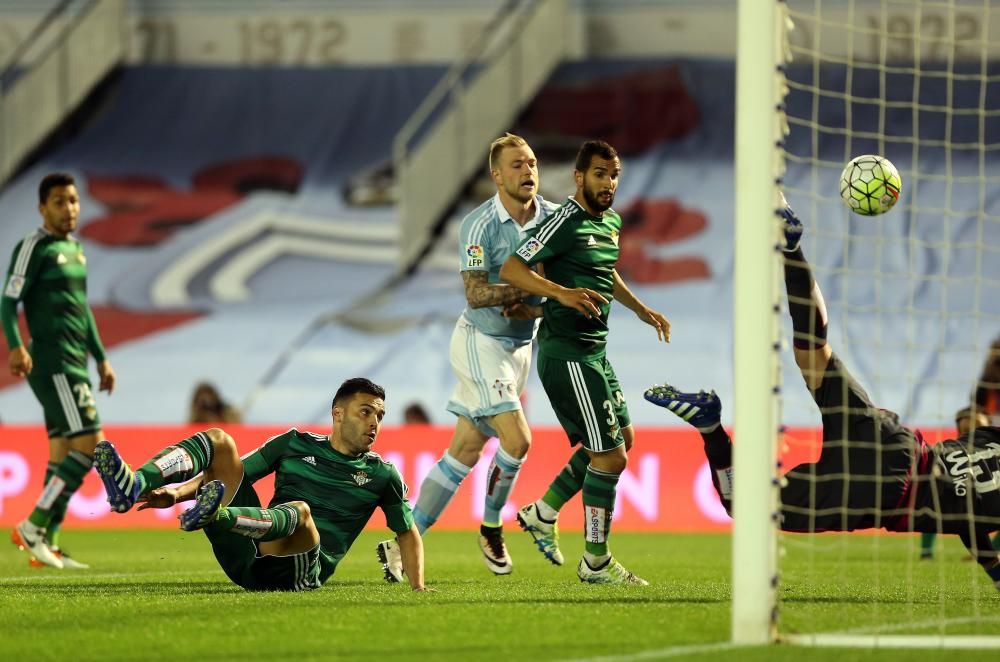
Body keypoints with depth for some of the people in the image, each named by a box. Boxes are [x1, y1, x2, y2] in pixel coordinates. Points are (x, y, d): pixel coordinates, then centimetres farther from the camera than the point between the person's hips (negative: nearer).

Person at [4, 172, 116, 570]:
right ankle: (33, 527, -11)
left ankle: (46, 545, 7)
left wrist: (100, 358, 25)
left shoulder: (75, 249, 19)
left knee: (62, 451, 6)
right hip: (53, 363, -9)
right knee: (90, 443, -15)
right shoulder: (34, 247, -7)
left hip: (74, 364, 9)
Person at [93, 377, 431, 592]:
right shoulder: (295, 444, 17)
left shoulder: (381, 475, 14)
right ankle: (133, 487, -35)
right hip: (248, 555, 3)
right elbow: (235, 472, 15)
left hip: (299, 571, -3)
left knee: (299, 510, -39)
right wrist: (177, 492, -1)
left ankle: (215, 515, -69)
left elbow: (407, 532, 21)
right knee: (218, 440, -6)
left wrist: (417, 587, 5)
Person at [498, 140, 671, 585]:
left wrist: (641, 310, 27)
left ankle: (544, 513, 30)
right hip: (566, 353, -10)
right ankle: (596, 562, 1)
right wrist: (561, 292, -32)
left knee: (622, 437, 21)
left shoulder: (611, 222, 13)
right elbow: (511, 269, -20)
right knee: (610, 454, -9)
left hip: (594, 351, 10)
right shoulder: (566, 222, -15)